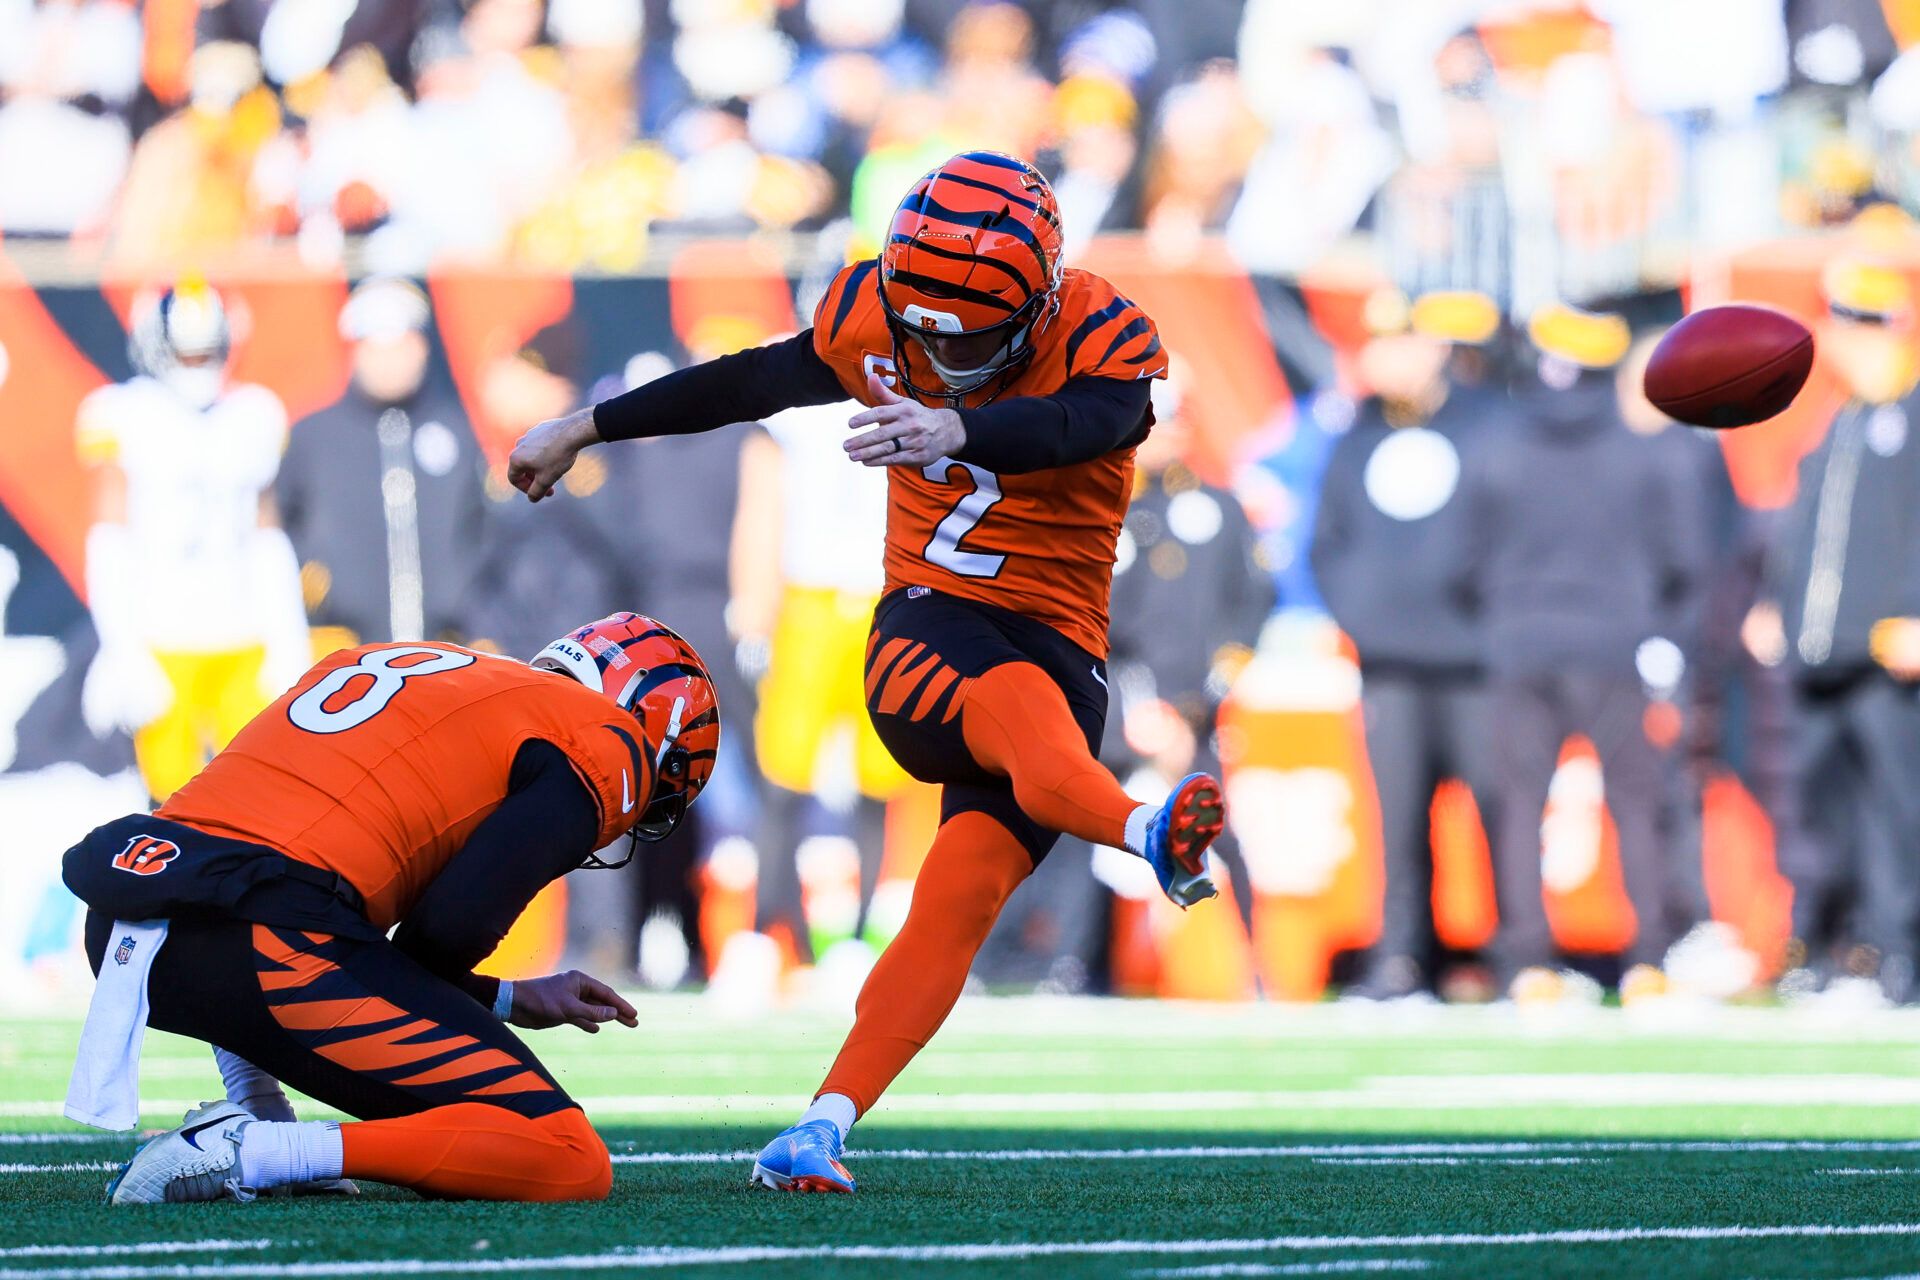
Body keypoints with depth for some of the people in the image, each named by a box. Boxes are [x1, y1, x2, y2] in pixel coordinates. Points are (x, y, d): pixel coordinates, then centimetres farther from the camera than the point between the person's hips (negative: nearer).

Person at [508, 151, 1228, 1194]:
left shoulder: (1103, 343, -12)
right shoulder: (878, 318, 0)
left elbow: (1077, 424, -36)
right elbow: (748, 383, 16)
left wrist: (953, 428, -57)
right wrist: (584, 429, 27)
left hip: (1056, 645, 0)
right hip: (927, 627, 0)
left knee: (959, 900, -17)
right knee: (1022, 708, -36)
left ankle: (825, 1125, -18)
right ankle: (1147, 835, -64)